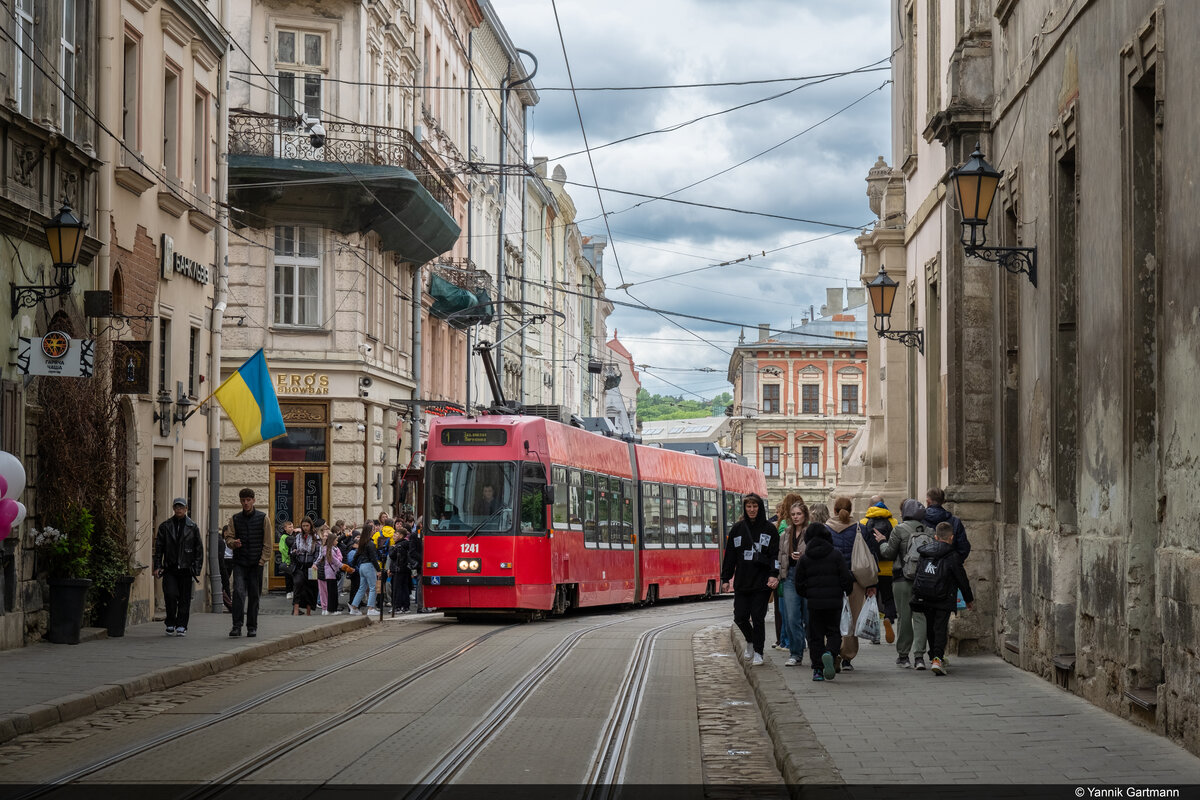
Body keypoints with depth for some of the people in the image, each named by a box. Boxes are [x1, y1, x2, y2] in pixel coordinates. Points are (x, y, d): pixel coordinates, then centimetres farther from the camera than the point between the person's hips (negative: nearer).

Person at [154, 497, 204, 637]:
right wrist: (157, 566, 1)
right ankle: (171, 624, 7)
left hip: (186, 568, 0)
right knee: (170, 595, -11)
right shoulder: (165, 526, 8)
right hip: (169, 569, 0)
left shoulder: (193, 527, 6)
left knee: (184, 598, 1)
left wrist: (197, 568, 0)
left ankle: (181, 626, 9)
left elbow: (199, 548, 7)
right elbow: (158, 547, 8)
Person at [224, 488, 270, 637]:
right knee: (238, 592, -13)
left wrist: (262, 560, -6)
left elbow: (267, 542, 2)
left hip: (256, 564, -1)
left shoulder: (262, 518, 2)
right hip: (239, 563, 1)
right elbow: (228, 536, 9)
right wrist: (233, 542, -15)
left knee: (254, 595, 4)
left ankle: (252, 627, 13)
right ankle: (237, 626, -14)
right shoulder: (235, 519, 8)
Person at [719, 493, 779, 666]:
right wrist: (725, 579, 7)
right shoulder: (737, 529, 8)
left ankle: (758, 652, 8)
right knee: (740, 617, 1)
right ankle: (750, 641, 29)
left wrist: (774, 575, -16)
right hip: (742, 583, 3)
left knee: (758, 617, -3)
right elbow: (729, 555, 11)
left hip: (762, 582, -3)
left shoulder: (769, 529, 2)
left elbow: (775, 554, -3)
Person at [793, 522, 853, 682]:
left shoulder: (804, 559, 2)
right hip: (834, 602, -1)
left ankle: (817, 669, 2)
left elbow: (799, 585, 4)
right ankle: (830, 653, -22)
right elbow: (846, 579, -4)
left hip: (814, 603, 1)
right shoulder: (836, 555, -1)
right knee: (834, 632, 8)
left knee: (815, 636, 9)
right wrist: (846, 590, 18)